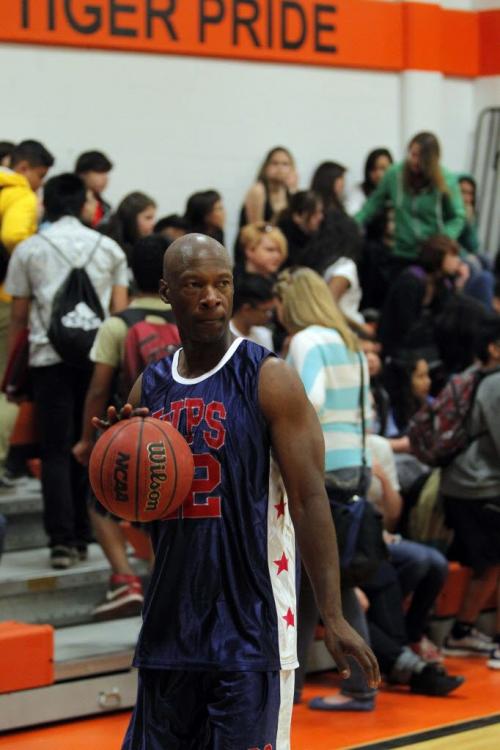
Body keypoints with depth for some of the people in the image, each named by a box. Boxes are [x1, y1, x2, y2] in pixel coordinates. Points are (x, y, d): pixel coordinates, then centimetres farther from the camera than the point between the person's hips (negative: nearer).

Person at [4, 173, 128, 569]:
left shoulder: (29, 250, 6)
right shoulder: (109, 249, 10)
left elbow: (19, 316, 6)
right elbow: (120, 312, 6)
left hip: (50, 356, -1)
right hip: (98, 355, 1)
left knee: (56, 451, 0)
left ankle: (62, 539, -8)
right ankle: (83, 536, 10)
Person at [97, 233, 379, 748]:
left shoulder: (270, 381, -8)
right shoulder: (150, 388, 9)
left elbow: (309, 500, -12)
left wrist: (333, 617, -20)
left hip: (250, 632, -6)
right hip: (169, 626, 6)